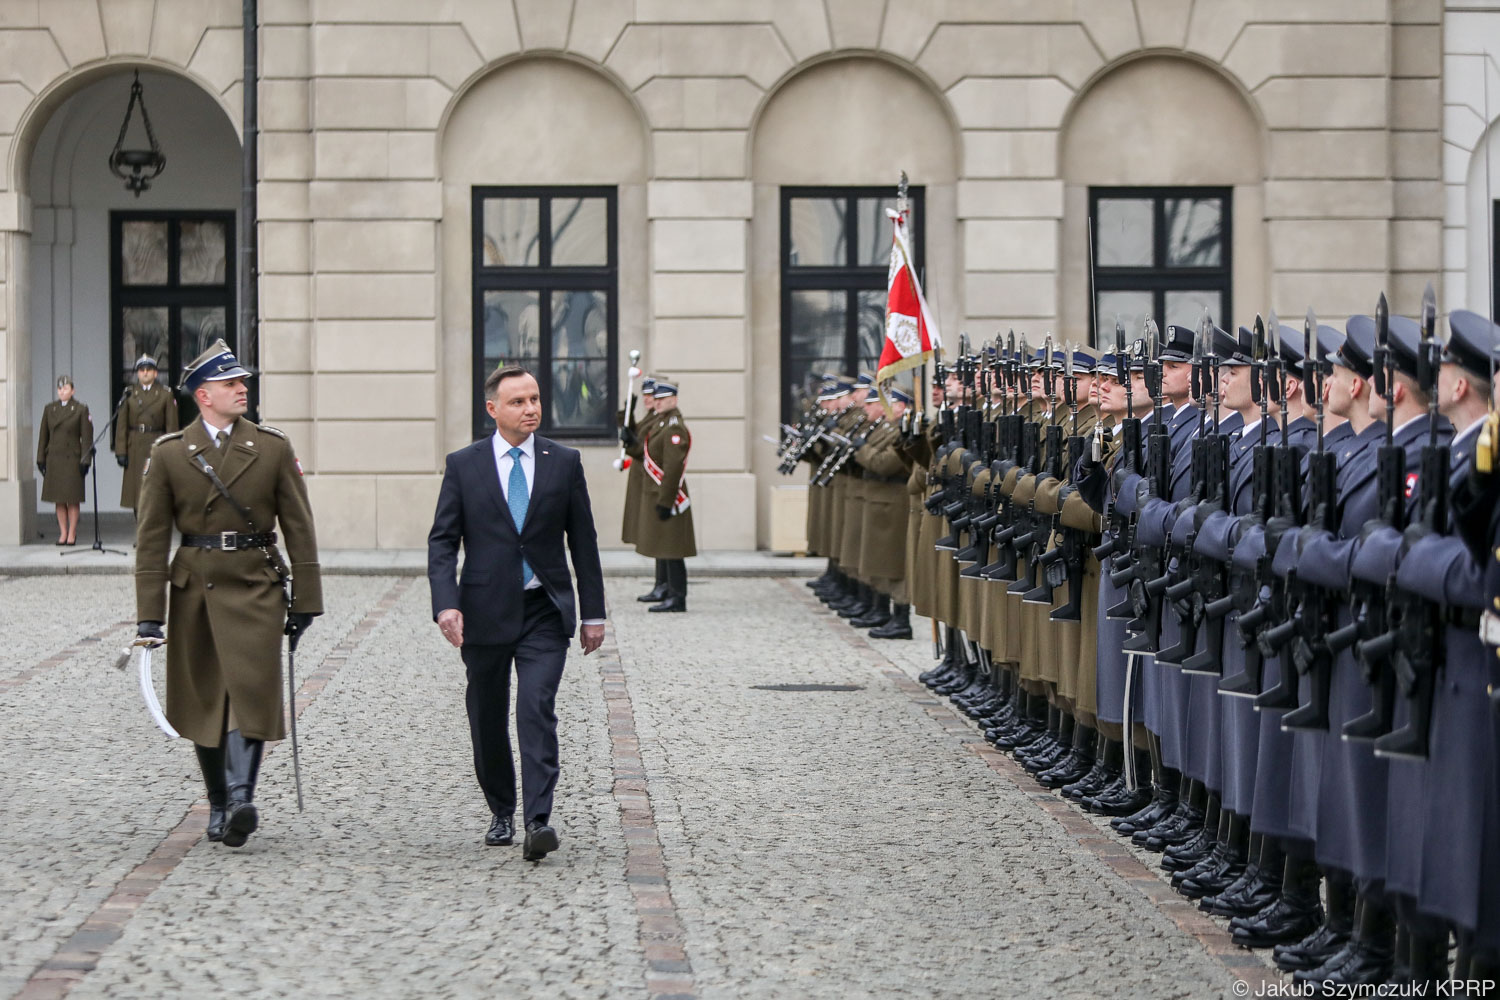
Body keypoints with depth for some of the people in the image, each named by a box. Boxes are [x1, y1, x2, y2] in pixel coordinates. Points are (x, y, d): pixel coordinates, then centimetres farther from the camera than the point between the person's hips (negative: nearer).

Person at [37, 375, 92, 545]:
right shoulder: (49, 409, 9)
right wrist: (41, 459, 5)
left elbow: (86, 437, -3)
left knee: (72, 499, -2)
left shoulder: (81, 409, -1)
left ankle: (72, 534, 6)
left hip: (72, 459, -3)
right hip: (54, 459, 3)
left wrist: (85, 460, -9)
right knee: (59, 499, 6)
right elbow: (43, 435, 11)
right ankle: (63, 533, 12)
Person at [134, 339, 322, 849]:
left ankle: (242, 797, -21)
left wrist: (305, 600, 2)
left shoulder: (274, 449, 3)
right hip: (194, 588, 1)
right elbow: (151, 537, 1)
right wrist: (149, 612, -4)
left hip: (256, 585, -1)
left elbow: (299, 528, 5)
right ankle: (219, 805, 19)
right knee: (203, 699, 8)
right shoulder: (168, 455, 2)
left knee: (251, 689, -15)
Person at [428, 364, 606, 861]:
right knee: (488, 721, 9)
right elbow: (442, 541, 0)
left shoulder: (564, 462, 5)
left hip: (545, 613, -1)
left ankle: (538, 821, -20)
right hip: (486, 611, 1)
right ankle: (501, 812, 27)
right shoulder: (463, 465, 2)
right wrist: (446, 603, -15)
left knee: (537, 710, -16)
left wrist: (593, 613, 7)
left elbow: (583, 540, 8)